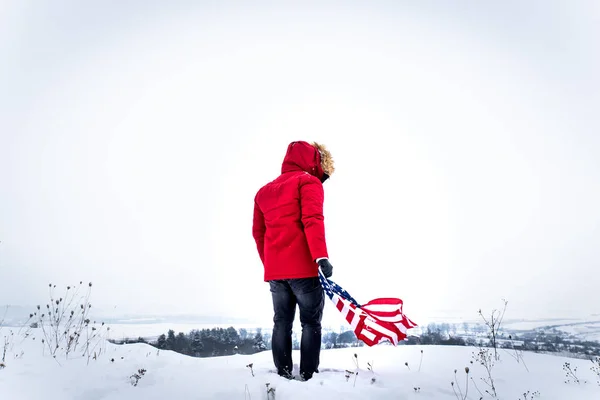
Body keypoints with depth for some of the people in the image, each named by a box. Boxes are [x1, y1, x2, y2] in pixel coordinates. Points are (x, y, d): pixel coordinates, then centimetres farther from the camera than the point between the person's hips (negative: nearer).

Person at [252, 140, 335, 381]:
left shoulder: (264, 191, 21)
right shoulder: (308, 182, -1)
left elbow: (258, 232, 19)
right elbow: (312, 220, -17)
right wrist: (321, 256, -24)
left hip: (274, 271, 6)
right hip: (303, 268, -6)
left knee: (282, 322, 11)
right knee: (311, 322, 2)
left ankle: (283, 375, 12)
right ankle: (308, 376, 1)